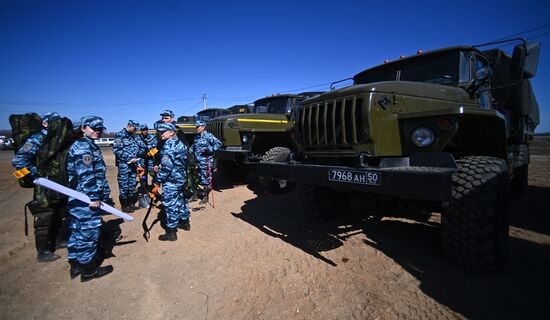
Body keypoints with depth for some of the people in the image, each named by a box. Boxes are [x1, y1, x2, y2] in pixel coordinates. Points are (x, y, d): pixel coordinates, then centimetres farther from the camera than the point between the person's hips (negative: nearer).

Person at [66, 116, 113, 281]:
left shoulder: (90, 145, 16)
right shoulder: (83, 147, -16)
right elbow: (85, 175, -23)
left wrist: (100, 195, 23)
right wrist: (94, 197, -22)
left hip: (79, 199, 10)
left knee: (78, 230, 18)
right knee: (89, 231, 1)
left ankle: (76, 264, 32)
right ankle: (88, 269, 14)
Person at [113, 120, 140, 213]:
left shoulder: (132, 136, 16)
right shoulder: (120, 135, -9)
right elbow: (116, 150, -17)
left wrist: (136, 159, 11)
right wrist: (129, 159, -19)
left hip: (133, 164, 8)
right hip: (124, 165, -8)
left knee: (132, 185, 13)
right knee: (124, 186, -1)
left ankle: (131, 204, 23)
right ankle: (124, 206, 8)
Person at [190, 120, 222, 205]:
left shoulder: (208, 135, -11)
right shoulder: (197, 137, 13)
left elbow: (218, 143, -17)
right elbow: (194, 146, 30)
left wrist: (209, 149, -21)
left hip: (206, 162, -8)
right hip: (199, 162, 8)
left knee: (206, 179, -1)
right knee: (200, 178, 19)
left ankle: (205, 197, 10)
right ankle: (201, 194, 34)